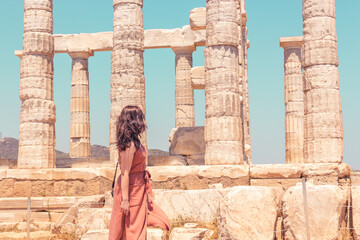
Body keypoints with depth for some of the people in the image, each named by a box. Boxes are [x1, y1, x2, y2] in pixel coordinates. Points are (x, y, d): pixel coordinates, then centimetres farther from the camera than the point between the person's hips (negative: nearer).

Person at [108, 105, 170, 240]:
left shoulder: (134, 141, 6)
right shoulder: (129, 145, -23)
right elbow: (125, 173, -24)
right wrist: (125, 200, -23)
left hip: (139, 187, 9)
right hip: (131, 189, -9)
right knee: (133, 228, 3)